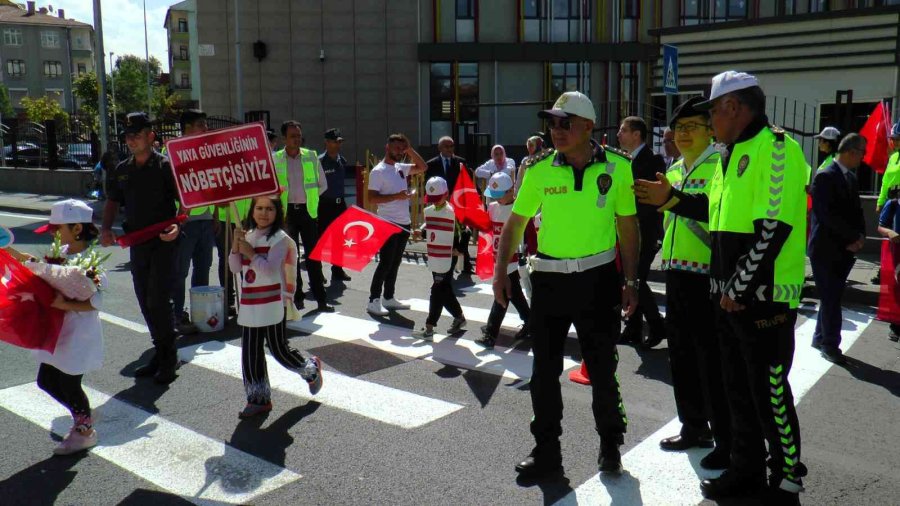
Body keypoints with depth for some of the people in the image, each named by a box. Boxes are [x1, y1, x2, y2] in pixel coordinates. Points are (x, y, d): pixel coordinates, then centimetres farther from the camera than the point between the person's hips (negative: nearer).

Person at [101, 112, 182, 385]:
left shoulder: (166, 166, -7)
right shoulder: (122, 170, 11)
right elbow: (113, 202, 18)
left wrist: (177, 225, -28)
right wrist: (106, 228, 1)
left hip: (163, 242, -6)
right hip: (137, 243, 7)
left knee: (159, 300, -9)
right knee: (146, 302, 11)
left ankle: (169, 360, 4)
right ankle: (160, 354, 24)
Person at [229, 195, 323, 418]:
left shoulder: (280, 238, -10)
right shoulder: (248, 236, 10)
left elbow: (270, 270, -20)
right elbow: (235, 267, 5)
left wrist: (251, 253, -17)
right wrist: (236, 247, -8)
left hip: (272, 304, -6)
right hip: (249, 305, 6)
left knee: (278, 349, 3)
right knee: (250, 353, 7)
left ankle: (311, 368, 30)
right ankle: (258, 399, 19)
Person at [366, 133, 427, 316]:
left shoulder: (401, 168, 11)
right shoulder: (378, 171, -11)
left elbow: (422, 167, 16)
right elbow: (372, 198, -16)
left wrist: (410, 149, 5)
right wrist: (396, 196, -23)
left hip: (404, 223, 8)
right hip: (388, 224, -8)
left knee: (395, 263, 13)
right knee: (385, 263, -6)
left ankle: (389, 298, 22)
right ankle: (374, 301, 1)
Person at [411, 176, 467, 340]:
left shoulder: (452, 211, -12)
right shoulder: (428, 211, 9)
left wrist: (460, 249, -12)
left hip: (447, 260, -7)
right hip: (434, 258, 7)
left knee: (438, 292, -5)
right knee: (444, 291, 15)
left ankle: (429, 328, -2)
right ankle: (459, 317, 33)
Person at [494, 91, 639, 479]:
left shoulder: (616, 169, -2)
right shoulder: (540, 171, 0)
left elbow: (628, 227, 4)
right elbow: (515, 223, 6)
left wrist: (631, 281, 2)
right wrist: (501, 272, -3)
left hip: (598, 278, -1)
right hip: (549, 279, 2)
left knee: (602, 368, 9)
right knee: (545, 370, 8)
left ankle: (610, 445, 31)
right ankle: (546, 452, 23)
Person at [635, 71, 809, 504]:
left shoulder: (775, 147, -14)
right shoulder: (732, 154, 16)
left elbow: (773, 226, -21)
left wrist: (741, 288, -19)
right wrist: (671, 200, 14)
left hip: (763, 296, -9)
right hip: (729, 295, 9)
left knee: (769, 392, 1)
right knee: (737, 387, 17)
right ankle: (746, 468, 31)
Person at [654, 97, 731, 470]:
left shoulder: (721, 165, -9)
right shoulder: (673, 170, 16)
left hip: (707, 275, -8)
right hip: (675, 272, 9)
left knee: (712, 362, -2)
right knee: (682, 356, 16)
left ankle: (726, 442, 12)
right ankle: (694, 428, 32)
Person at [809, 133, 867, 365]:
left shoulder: (852, 178, 13)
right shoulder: (825, 176, -13)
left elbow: (856, 211, 14)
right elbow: (827, 214, -20)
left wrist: (859, 237, -4)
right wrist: (854, 237, -16)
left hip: (846, 248, 8)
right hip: (826, 248, -8)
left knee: (832, 297, 14)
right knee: (831, 298, -2)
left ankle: (820, 338, 25)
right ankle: (830, 345, 8)